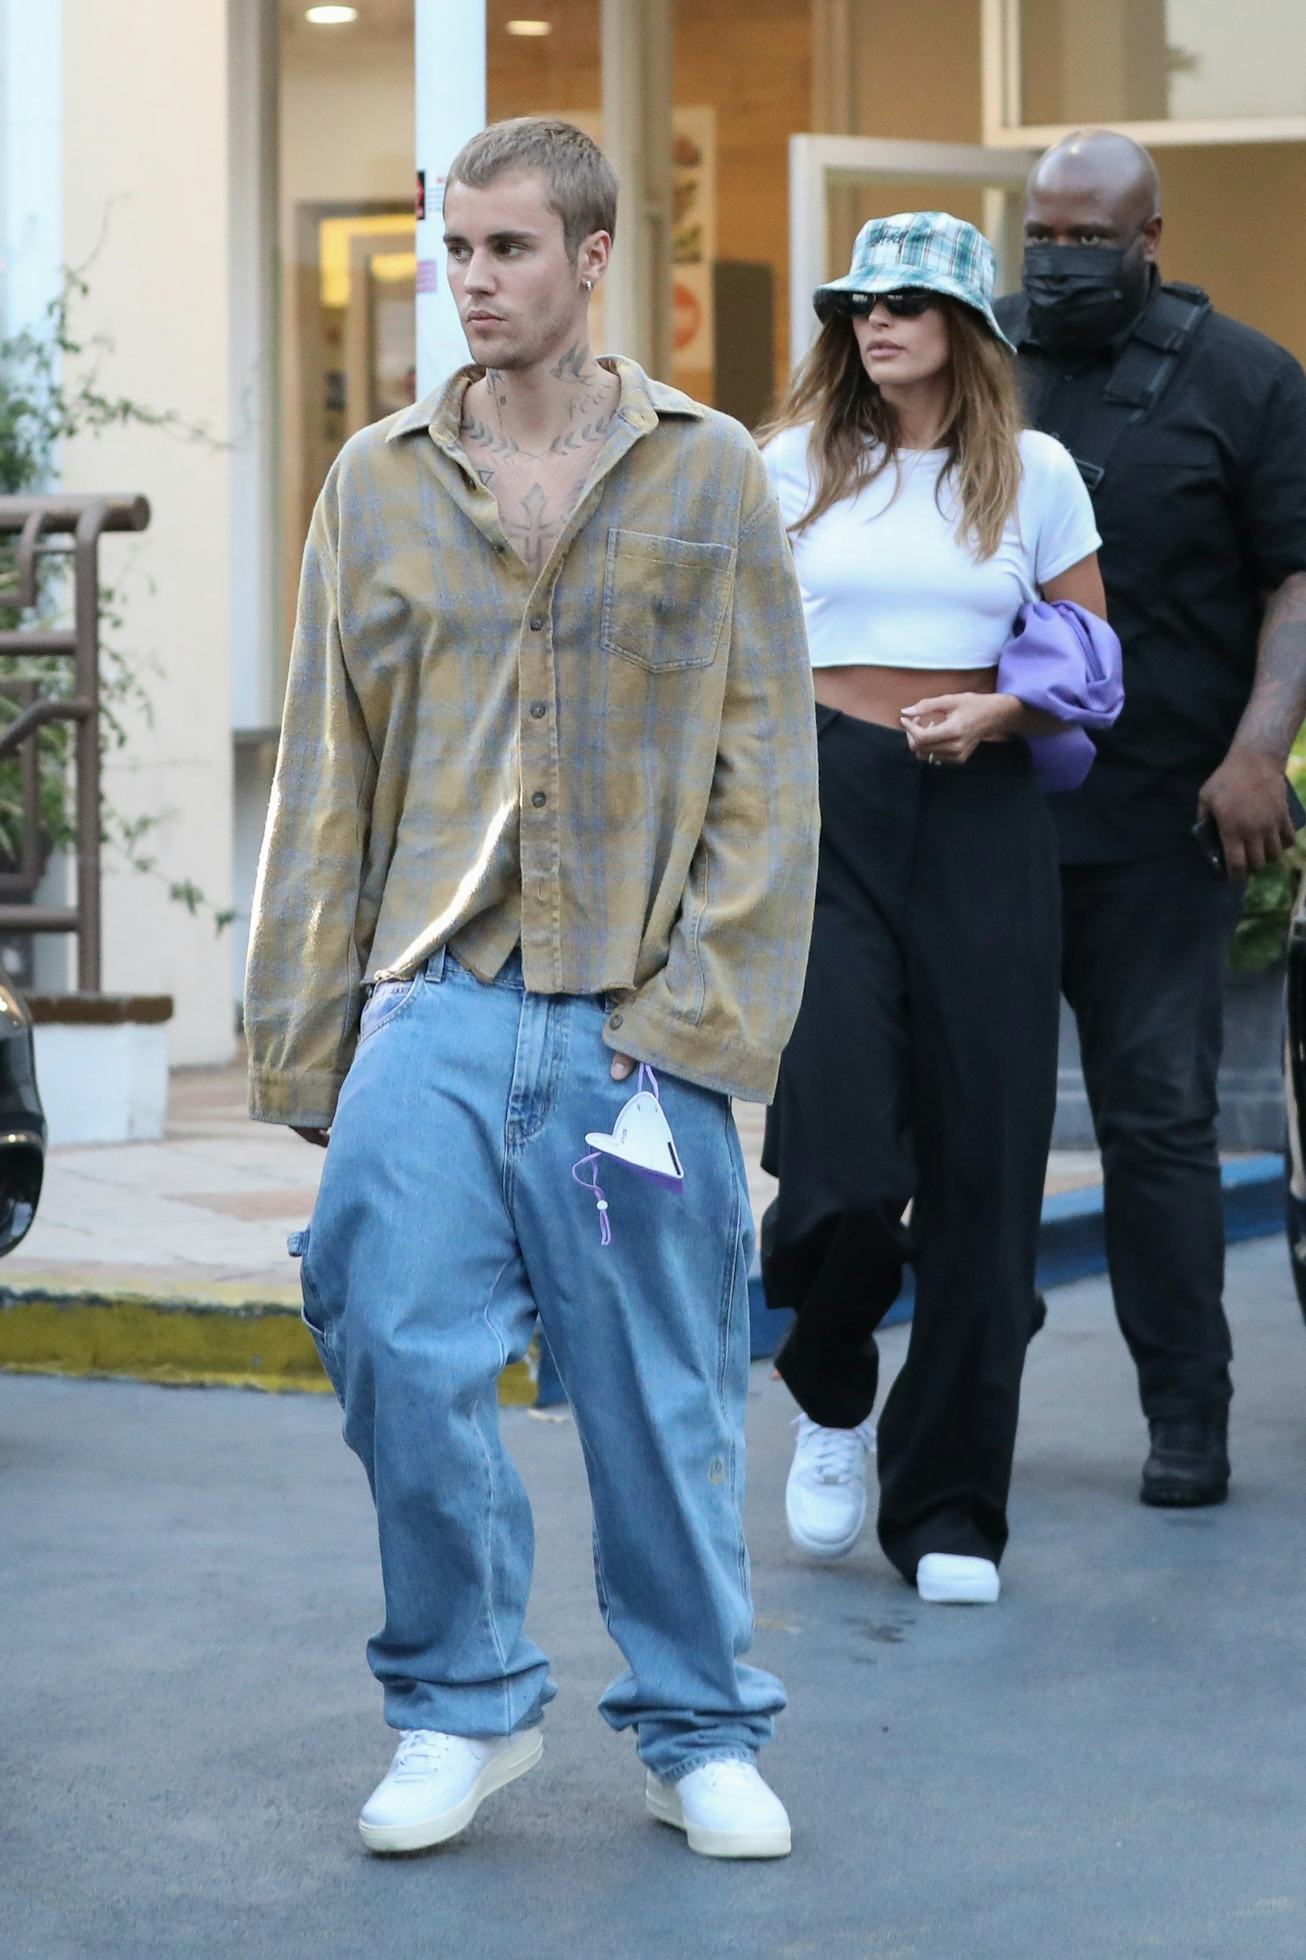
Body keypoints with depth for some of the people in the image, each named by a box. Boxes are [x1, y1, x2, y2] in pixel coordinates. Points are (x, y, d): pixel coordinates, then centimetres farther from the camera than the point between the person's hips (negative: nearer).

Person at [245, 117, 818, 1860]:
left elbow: (765, 770, 2)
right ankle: (465, 1701, 11)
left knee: (662, 1390, 4)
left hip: (638, 1016, -1)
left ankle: (702, 1733, 20)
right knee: (401, 1348, -9)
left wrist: (706, 1008, -8)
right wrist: (303, 1043, 7)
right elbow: (324, 780, 11)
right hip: (434, 1001, 1)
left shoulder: (711, 477, 5)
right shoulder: (379, 486, 10)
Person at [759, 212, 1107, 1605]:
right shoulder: (798, 464, 6)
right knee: (844, 1156, -14)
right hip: (826, 806, -1)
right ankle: (830, 1401, 18)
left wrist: (999, 712, -9)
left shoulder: (1036, 474, 6)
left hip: (981, 820, 1)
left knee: (981, 1161, 0)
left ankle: (946, 1506, 10)